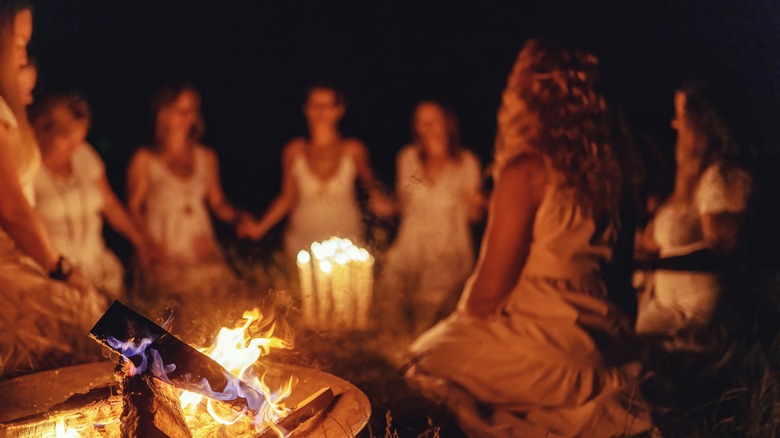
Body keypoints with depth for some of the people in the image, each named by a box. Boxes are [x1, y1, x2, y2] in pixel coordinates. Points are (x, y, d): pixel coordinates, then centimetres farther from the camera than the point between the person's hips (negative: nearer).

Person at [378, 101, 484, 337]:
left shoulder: (466, 162, 0)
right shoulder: (408, 157, 7)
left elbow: (473, 215, 3)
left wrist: (474, 204, -17)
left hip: (448, 254, -2)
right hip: (411, 247, 2)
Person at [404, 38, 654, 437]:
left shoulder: (526, 170, -18)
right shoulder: (602, 169, 3)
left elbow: (490, 289, -15)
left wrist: (463, 323, 7)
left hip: (544, 341, -8)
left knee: (427, 358, 11)